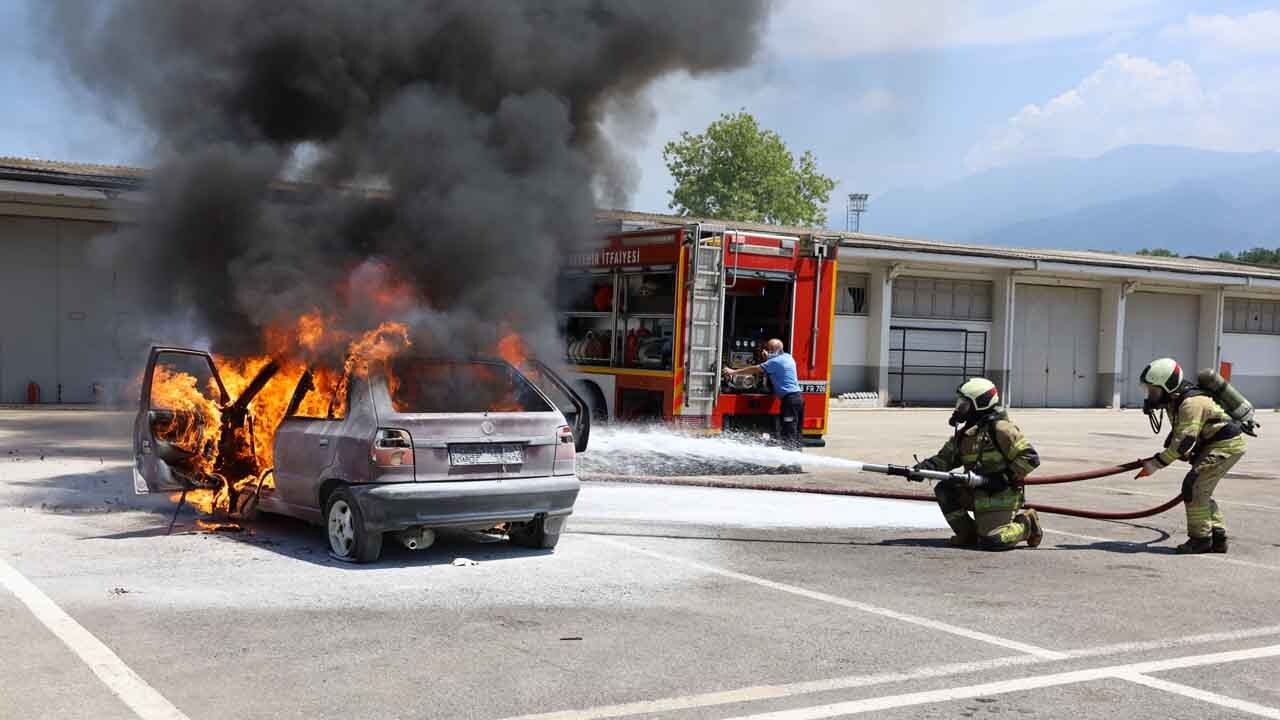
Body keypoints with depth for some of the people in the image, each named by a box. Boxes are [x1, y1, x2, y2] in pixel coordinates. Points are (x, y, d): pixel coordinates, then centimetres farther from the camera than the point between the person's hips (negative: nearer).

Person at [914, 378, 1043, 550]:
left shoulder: (1000, 429, -16)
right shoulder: (964, 433, 9)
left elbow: (1030, 458, -18)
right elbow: (945, 458, 10)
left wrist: (1002, 479, -21)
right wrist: (925, 467, -11)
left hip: (1001, 495, -8)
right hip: (977, 492, 8)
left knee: (991, 541, -17)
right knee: (943, 490, -3)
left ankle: (1026, 524, 10)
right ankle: (969, 534, 6)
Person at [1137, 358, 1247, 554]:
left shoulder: (1192, 403, -27)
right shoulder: (1174, 400, 5)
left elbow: (1184, 442, -29)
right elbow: (1178, 432, 19)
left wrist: (1156, 464, -25)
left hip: (1227, 445, -10)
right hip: (1212, 443, 10)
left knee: (1193, 486, -13)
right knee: (1201, 489, 12)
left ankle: (1200, 539, -5)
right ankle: (1217, 537, 18)